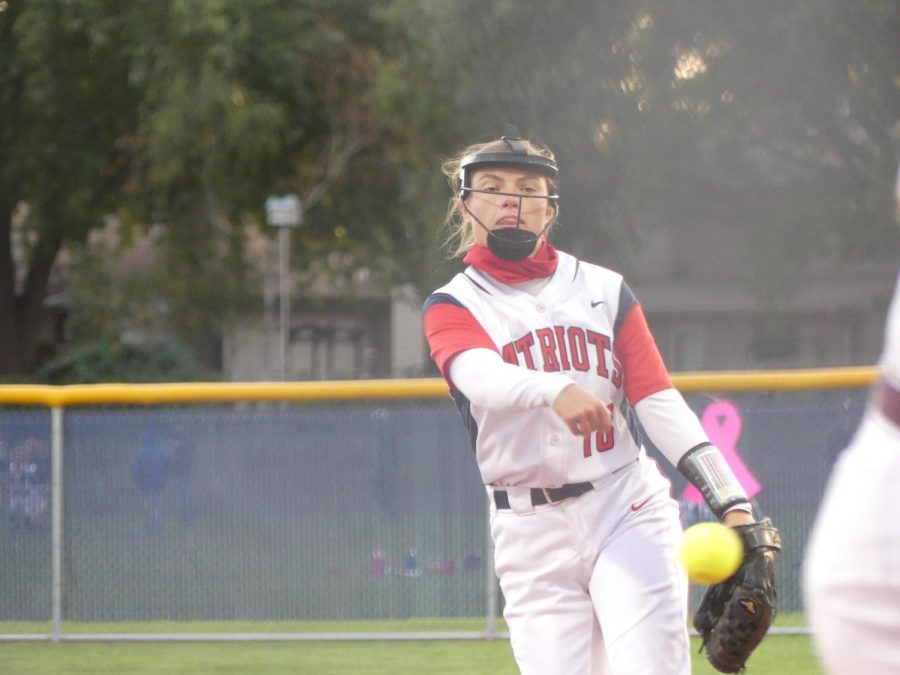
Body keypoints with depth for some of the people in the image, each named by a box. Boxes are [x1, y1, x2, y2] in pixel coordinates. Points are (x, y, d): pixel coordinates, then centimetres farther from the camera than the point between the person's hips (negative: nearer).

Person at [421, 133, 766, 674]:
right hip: (531, 529, 0)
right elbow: (479, 375, -17)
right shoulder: (453, 306, 6)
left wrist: (730, 499, -10)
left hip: (628, 510, 0)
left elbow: (660, 402, 4)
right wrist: (556, 391, -39)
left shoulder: (604, 289, 12)